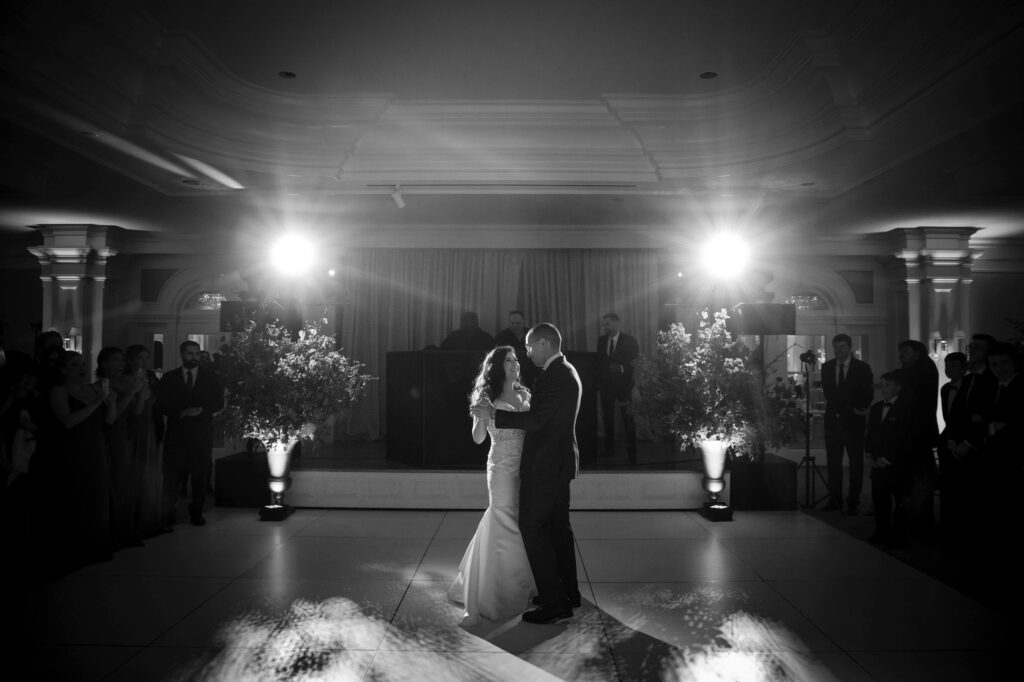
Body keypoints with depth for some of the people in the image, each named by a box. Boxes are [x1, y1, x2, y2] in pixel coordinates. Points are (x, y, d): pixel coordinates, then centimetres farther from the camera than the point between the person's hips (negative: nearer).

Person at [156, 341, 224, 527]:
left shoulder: (210, 377, 11)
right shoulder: (169, 378, 11)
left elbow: (218, 403, 6)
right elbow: (161, 405, 4)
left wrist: (202, 410, -12)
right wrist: (181, 412, -13)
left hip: (202, 433, 0)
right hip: (176, 433, 0)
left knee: (201, 475, 0)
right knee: (172, 475, -4)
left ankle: (196, 512, 11)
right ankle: (167, 514, 4)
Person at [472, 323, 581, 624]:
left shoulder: (556, 376, -20)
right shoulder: (566, 372, 12)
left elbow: (535, 420, -24)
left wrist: (492, 414, -20)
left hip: (545, 464, -10)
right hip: (559, 462, 10)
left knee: (532, 527, -5)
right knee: (557, 525, 17)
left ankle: (554, 602, -1)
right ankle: (568, 591, 27)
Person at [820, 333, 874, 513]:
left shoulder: (863, 367, 1)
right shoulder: (826, 367, 9)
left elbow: (868, 394, 3)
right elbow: (828, 394, 5)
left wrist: (859, 410, -4)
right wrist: (852, 407, -1)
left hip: (854, 421, -2)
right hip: (833, 420, 3)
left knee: (856, 463, 2)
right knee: (833, 462, 4)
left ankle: (853, 502, 8)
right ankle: (835, 500, 11)